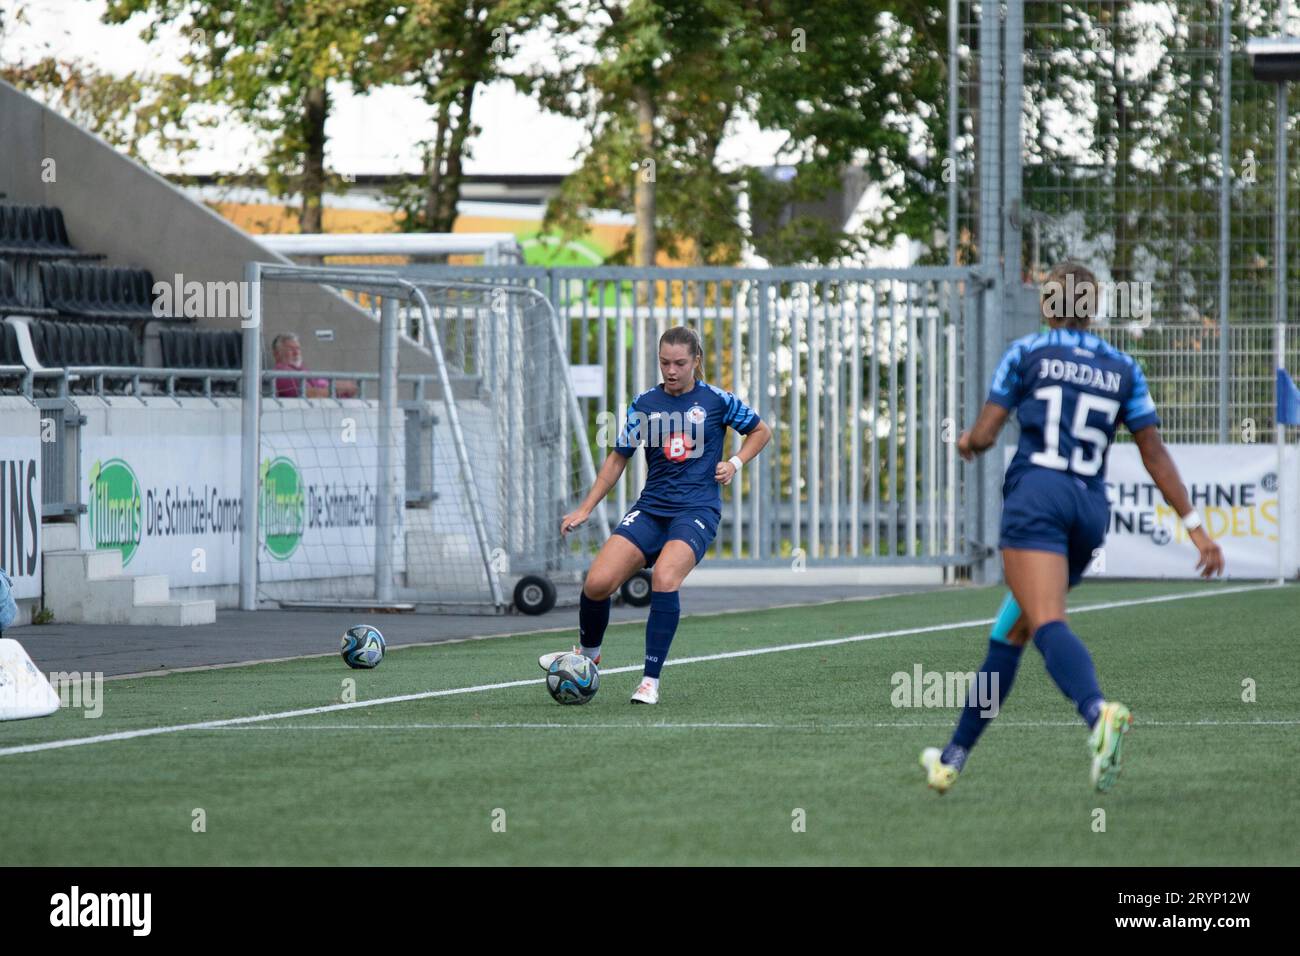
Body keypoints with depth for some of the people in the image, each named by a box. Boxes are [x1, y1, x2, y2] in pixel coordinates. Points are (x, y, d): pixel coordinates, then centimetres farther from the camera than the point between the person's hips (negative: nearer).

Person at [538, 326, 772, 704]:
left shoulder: (716, 400, 1)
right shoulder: (644, 403, 7)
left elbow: (761, 431, 16)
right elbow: (619, 457, 16)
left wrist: (735, 462, -2)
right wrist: (585, 509, 12)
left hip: (697, 511, -3)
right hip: (650, 508, 3)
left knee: (664, 578, -31)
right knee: (597, 583, -13)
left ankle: (651, 680, -21)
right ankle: (588, 653, 18)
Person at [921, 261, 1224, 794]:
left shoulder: (1026, 353, 5)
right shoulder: (1122, 369, 14)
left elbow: (984, 436, 3)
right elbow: (1155, 455, 9)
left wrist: (967, 443, 27)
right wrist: (1194, 525, 10)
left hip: (1036, 495, -5)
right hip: (1091, 510, 5)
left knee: (1047, 624, -22)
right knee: (1011, 632, 17)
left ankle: (1099, 713, -52)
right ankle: (954, 758, 24)